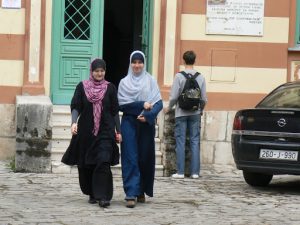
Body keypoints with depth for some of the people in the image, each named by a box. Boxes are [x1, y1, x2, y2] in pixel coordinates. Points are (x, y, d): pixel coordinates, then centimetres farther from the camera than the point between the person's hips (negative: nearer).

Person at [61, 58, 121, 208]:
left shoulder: (110, 88, 5)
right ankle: (92, 194, 22)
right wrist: (74, 122, -18)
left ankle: (103, 196, -15)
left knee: (103, 163, -14)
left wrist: (118, 131, 6)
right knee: (86, 165, 6)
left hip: (105, 132, -1)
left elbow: (115, 111, 8)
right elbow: (76, 107, -1)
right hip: (86, 132, 1)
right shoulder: (82, 87, 4)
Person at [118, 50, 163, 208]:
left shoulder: (151, 81, 5)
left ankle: (142, 191, 18)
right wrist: (142, 105, -13)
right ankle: (131, 194, -10)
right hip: (129, 124, -1)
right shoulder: (124, 82, 6)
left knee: (145, 158, 4)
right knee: (130, 159, -7)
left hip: (146, 125, 1)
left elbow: (159, 103, -1)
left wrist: (147, 115, -17)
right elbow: (121, 104, -3)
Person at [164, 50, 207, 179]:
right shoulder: (201, 77, 0)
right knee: (195, 142, 6)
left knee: (180, 142, 2)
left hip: (181, 113, -2)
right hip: (195, 113, 2)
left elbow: (174, 96, -10)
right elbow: (204, 98, 2)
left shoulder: (179, 76, -9)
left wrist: (169, 108, 8)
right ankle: (195, 172, 6)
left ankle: (180, 172, 1)